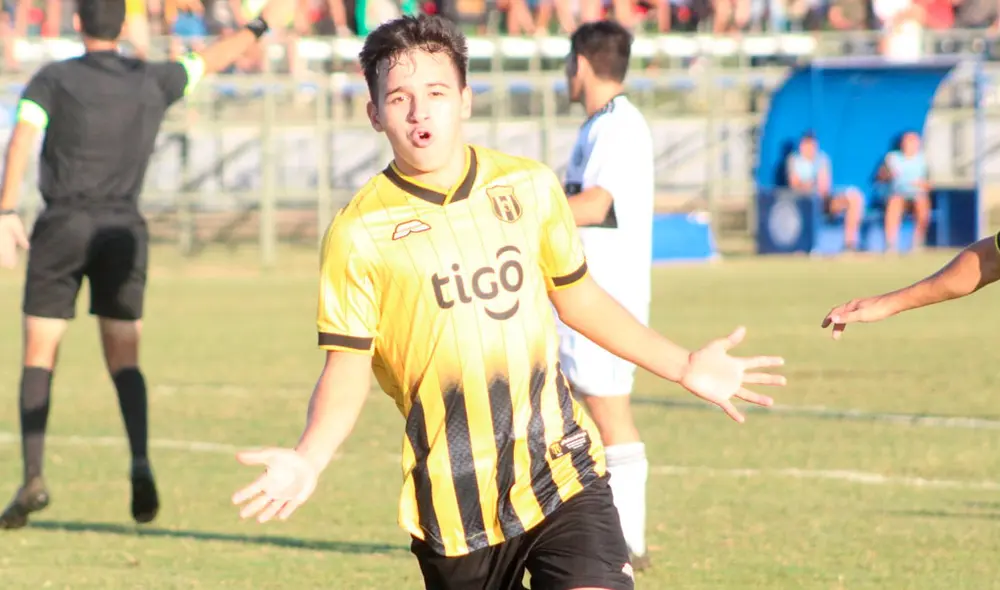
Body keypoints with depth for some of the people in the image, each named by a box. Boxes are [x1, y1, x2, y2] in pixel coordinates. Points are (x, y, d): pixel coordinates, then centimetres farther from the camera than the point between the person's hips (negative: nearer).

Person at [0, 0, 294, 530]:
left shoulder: (52, 80, 0)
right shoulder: (151, 82, 9)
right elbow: (210, 60, 25)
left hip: (62, 227, -2)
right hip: (123, 228, 2)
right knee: (123, 359, 8)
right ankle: (140, 461, -18)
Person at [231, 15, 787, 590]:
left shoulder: (529, 187, 4)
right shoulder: (359, 232, -6)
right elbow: (348, 369, -5)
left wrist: (684, 366, 20)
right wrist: (309, 460, -23)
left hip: (561, 471, 1)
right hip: (453, 505, -1)